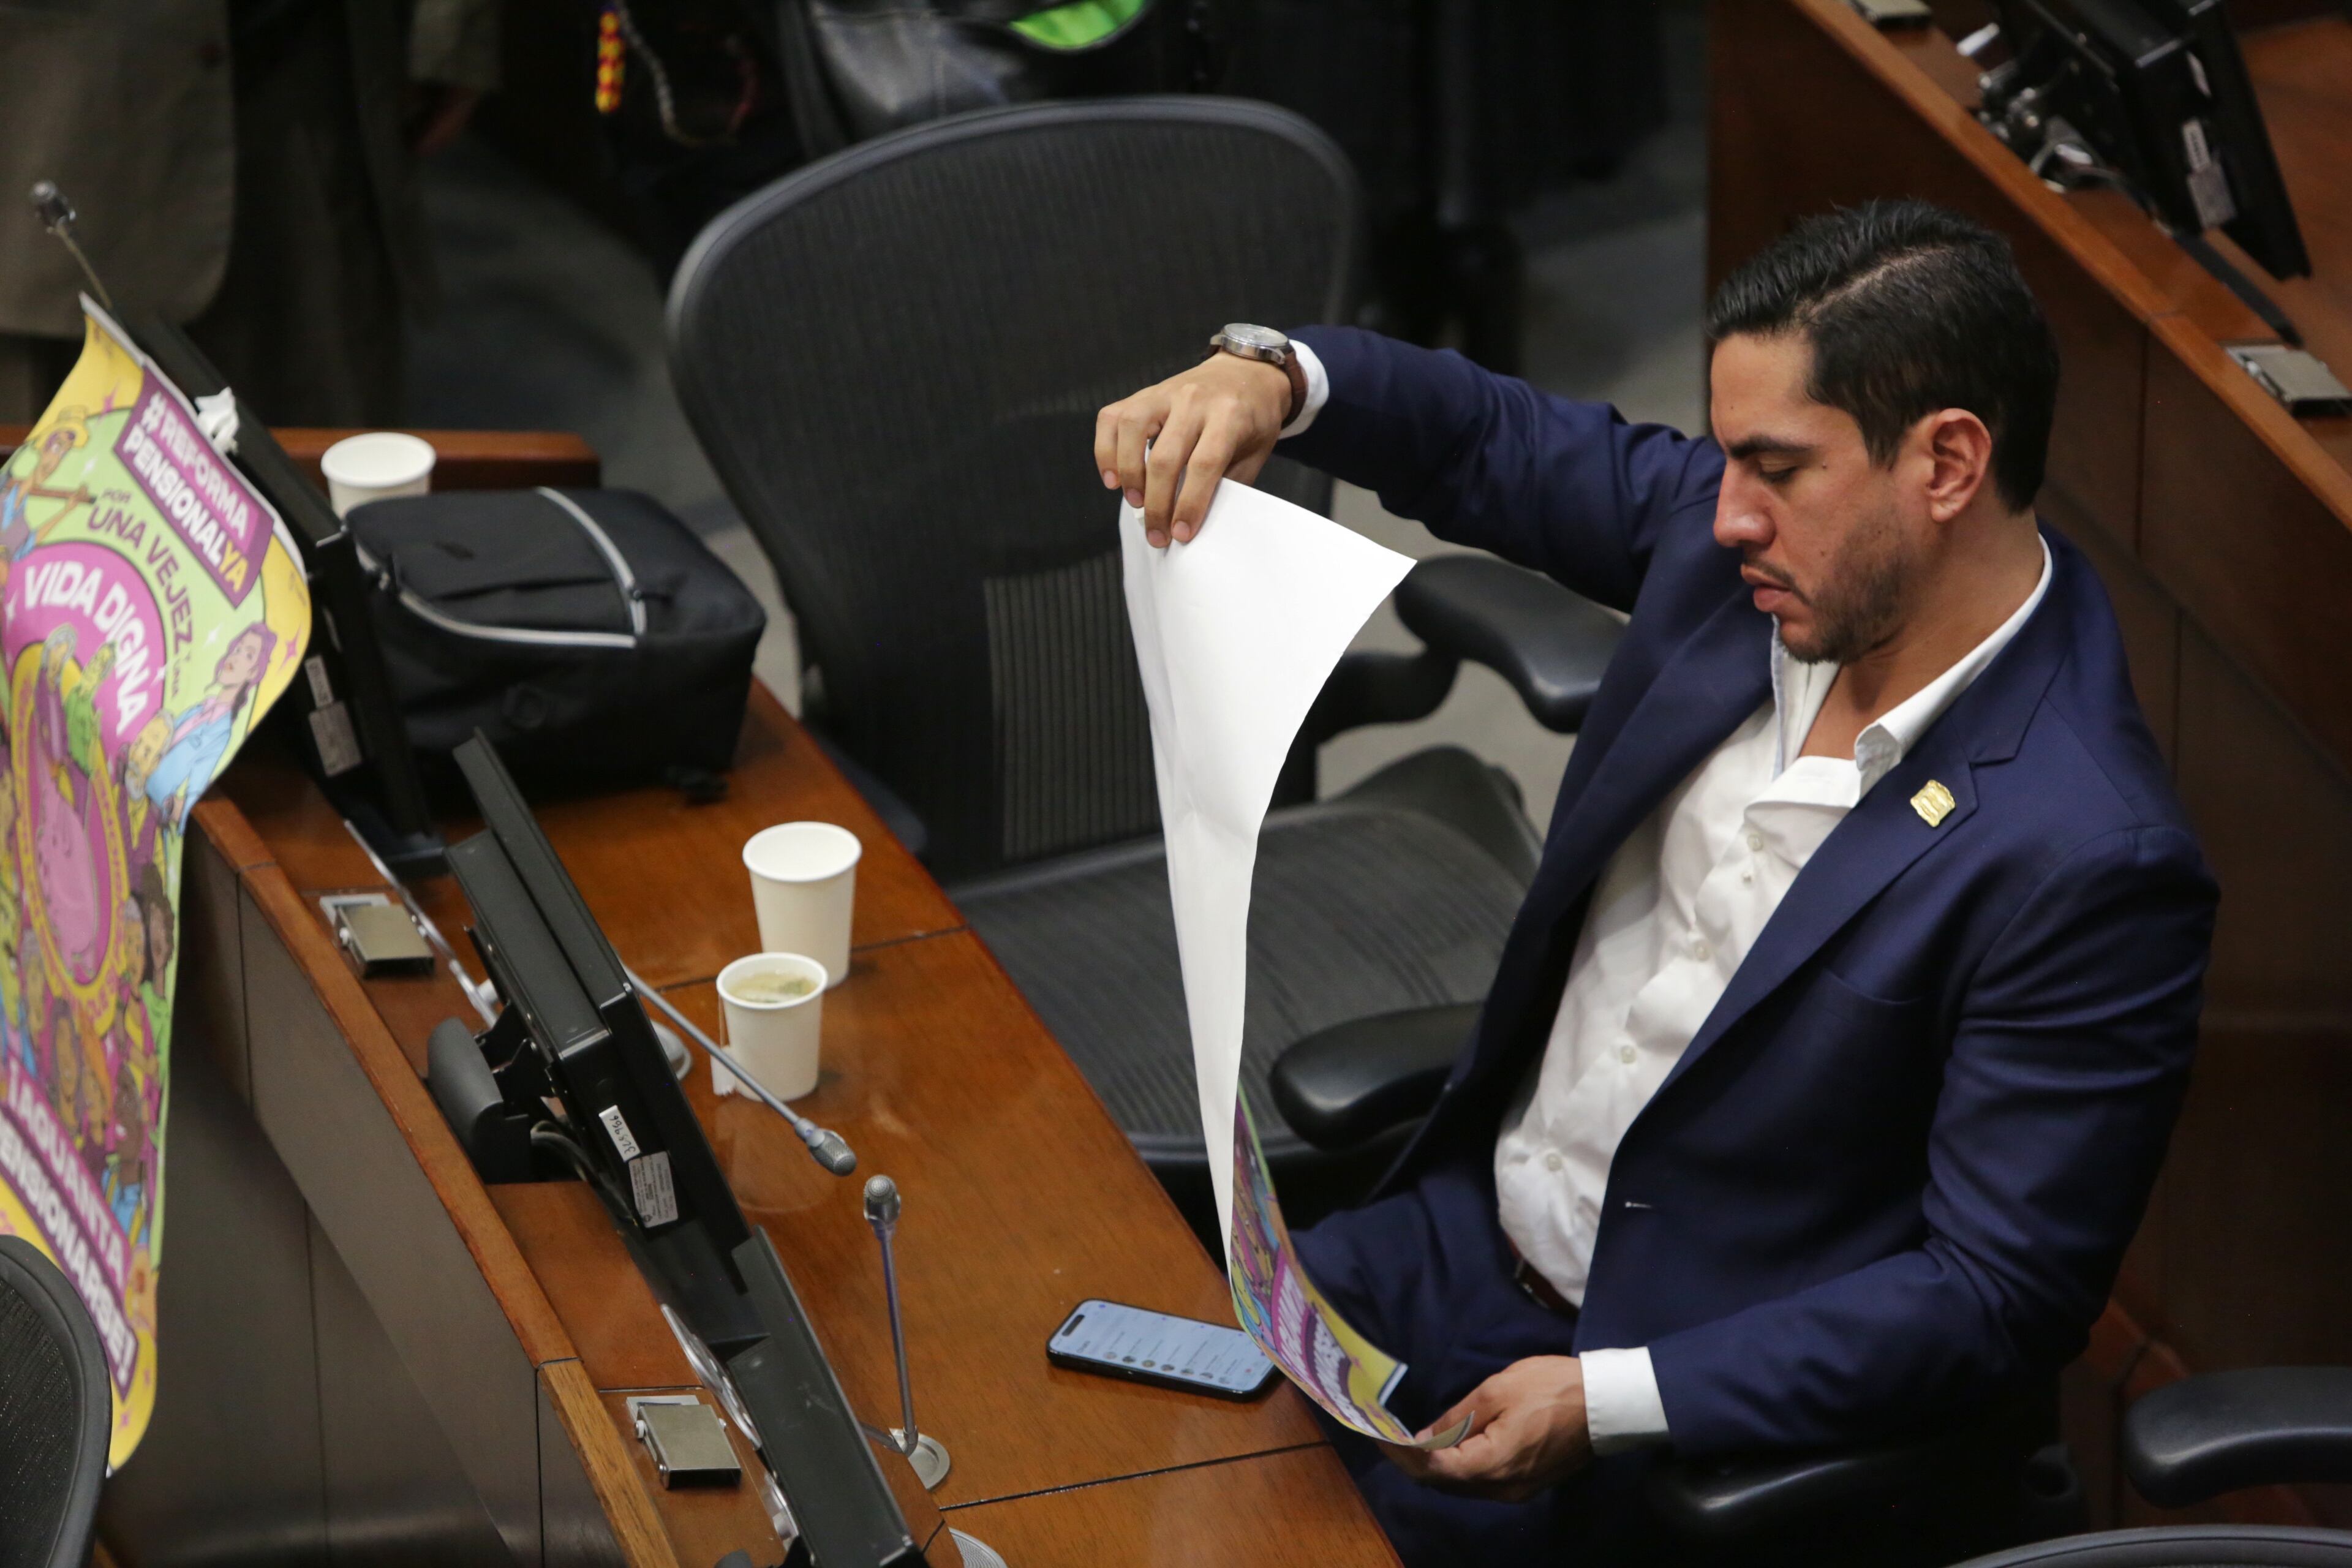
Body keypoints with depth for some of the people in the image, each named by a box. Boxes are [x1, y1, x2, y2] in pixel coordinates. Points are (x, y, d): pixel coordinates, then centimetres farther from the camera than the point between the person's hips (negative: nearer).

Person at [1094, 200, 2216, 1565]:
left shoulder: (2086, 861, -27)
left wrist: (1607, 1404, -26)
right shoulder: (1732, 546, -6)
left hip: (1705, 1407, -7)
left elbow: (1996, 1299, -24)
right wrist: (1272, 379, -10)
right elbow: (1497, 447, 11)